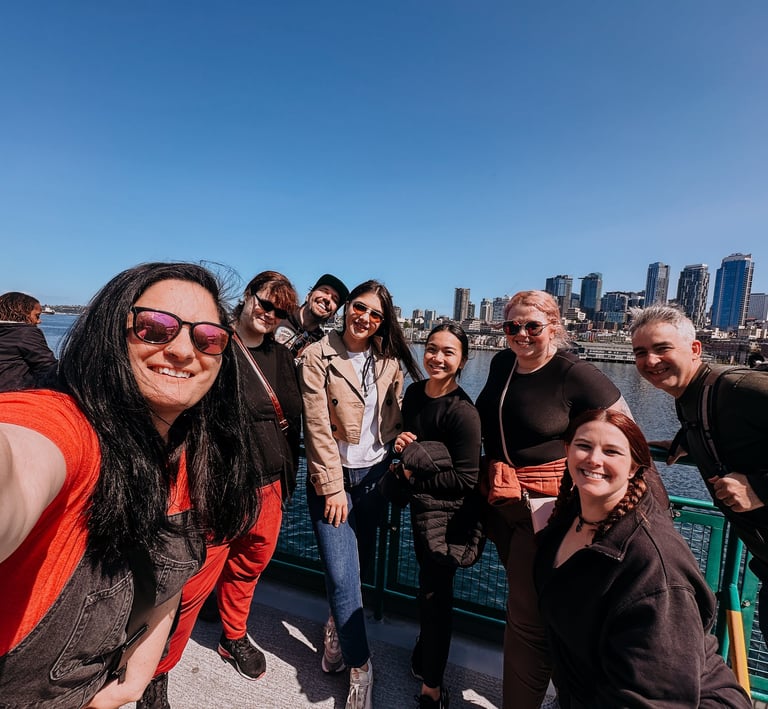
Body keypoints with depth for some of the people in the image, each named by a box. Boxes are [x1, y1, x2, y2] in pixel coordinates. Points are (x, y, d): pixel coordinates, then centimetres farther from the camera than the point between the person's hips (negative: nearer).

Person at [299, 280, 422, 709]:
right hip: (334, 479, -4)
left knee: (362, 562, 17)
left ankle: (337, 627, 48)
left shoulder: (389, 361, 2)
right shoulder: (319, 356, -10)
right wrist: (332, 487, -12)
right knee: (343, 573, -2)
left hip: (374, 474, 4)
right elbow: (317, 426, -12)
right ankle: (360, 667, 23)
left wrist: (400, 454, -2)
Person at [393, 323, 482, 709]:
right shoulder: (414, 392, -1)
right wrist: (400, 442, -8)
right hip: (420, 503, 7)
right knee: (427, 583, 25)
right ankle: (425, 654, 50)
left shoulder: (463, 412, -24)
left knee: (435, 593, 7)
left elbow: (466, 478, -21)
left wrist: (417, 479, -13)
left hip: (446, 510, -7)